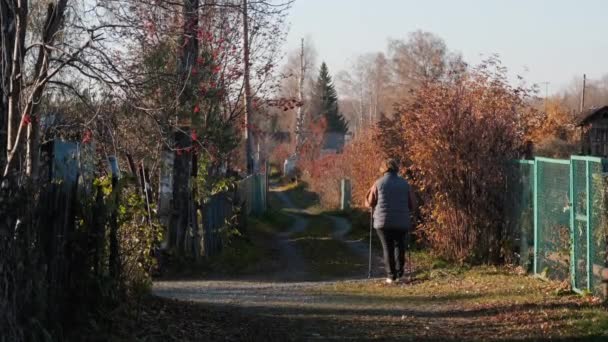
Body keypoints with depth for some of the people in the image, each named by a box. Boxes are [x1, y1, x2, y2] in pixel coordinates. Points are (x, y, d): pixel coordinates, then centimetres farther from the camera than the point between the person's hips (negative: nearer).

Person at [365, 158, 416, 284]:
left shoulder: (378, 183, -3)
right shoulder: (405, 183, 2)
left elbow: (369, 203, 3)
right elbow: (412, 205, 5)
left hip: (383, 222, -1)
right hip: (402, 222, 1)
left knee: (388, 248, 8)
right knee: (400, 247, 18)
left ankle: (391, 276, 4)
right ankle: (399, 273, 12)